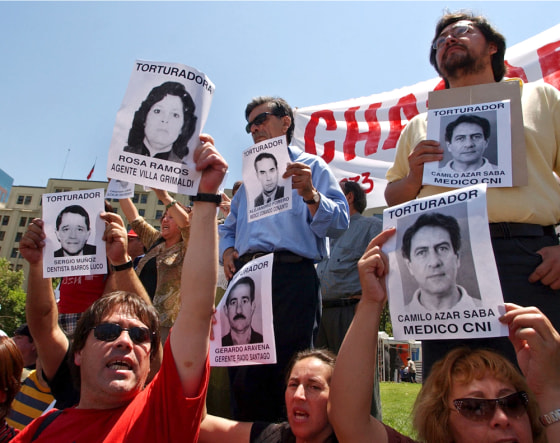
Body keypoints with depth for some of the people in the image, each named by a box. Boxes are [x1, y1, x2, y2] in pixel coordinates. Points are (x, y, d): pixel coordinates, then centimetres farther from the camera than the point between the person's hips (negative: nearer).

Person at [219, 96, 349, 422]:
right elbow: (228, 227, 31)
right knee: (243, 376, 6)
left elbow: (339, 221, -2)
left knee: (288, 375, -6)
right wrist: (227, 249, 10)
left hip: (291, 275, -5)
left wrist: (310, 195, -19)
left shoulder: (311, 166, 11)